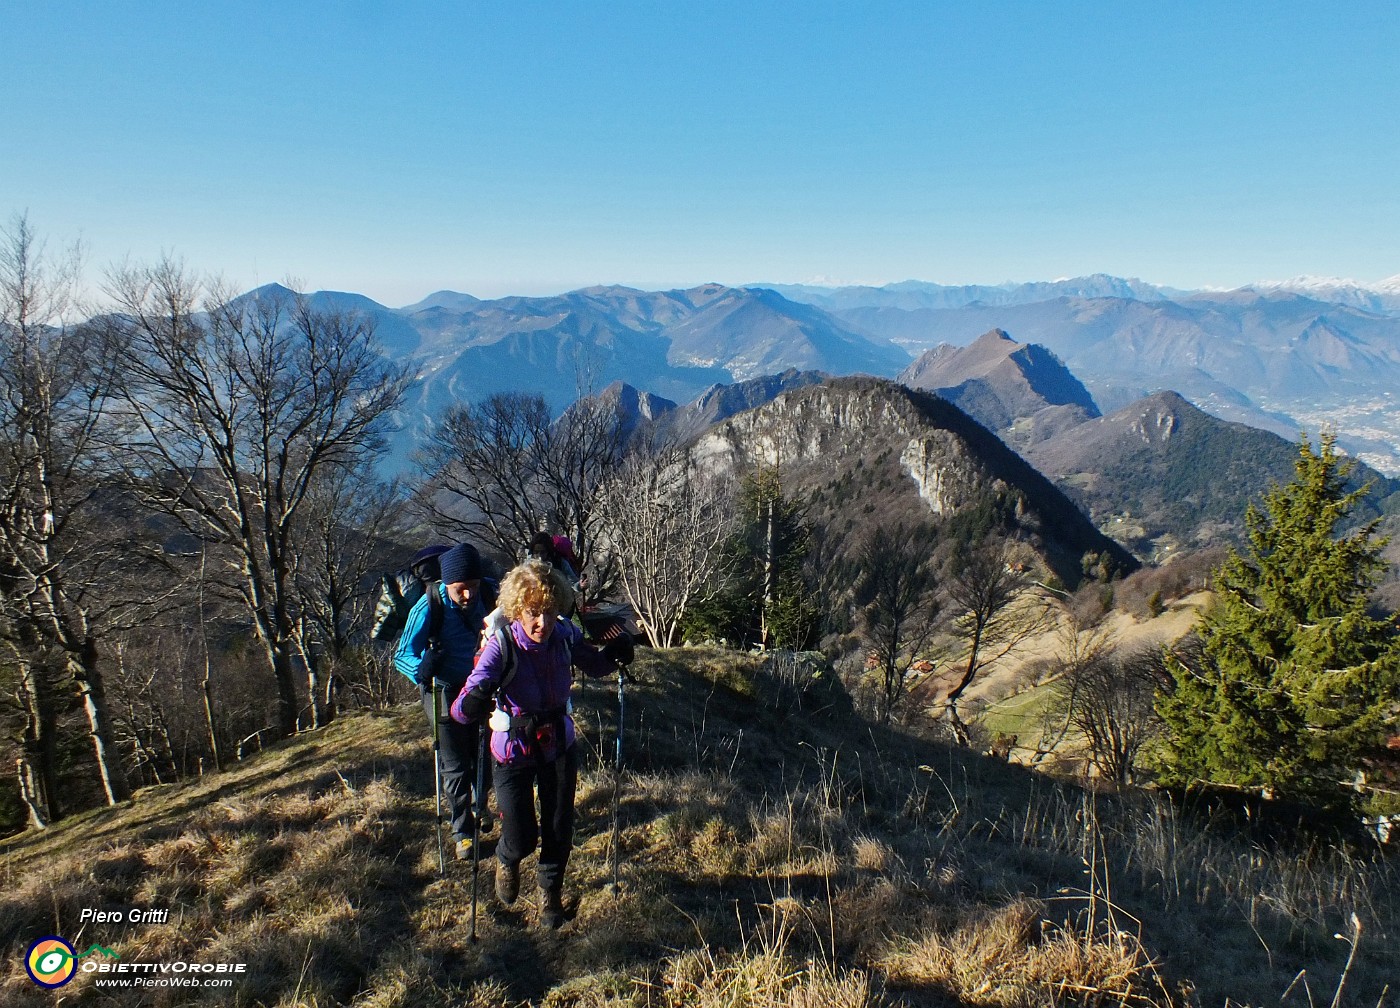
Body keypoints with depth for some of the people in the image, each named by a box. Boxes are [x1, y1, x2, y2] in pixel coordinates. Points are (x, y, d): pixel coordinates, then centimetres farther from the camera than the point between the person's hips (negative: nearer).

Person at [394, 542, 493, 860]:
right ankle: (462, 832, 23)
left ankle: (480, 808, 46)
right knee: (456, 768, 5)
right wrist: (421, 668, -40)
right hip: (445, 694, -3)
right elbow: (402, 655, -19)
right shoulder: (429, 606, -25)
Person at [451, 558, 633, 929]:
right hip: (514, 752, -3)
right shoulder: (500, 646, -28)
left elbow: (595, 666, 3)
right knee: (522, 838, 5)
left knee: (559, 829, 13)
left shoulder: (565, 635, -17)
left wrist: (614, 654, -19)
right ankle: (507, 860, 44)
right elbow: (461, 710, -34)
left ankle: (551, 891, 44)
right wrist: (472, 704, -58)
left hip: (559, 745, 3)